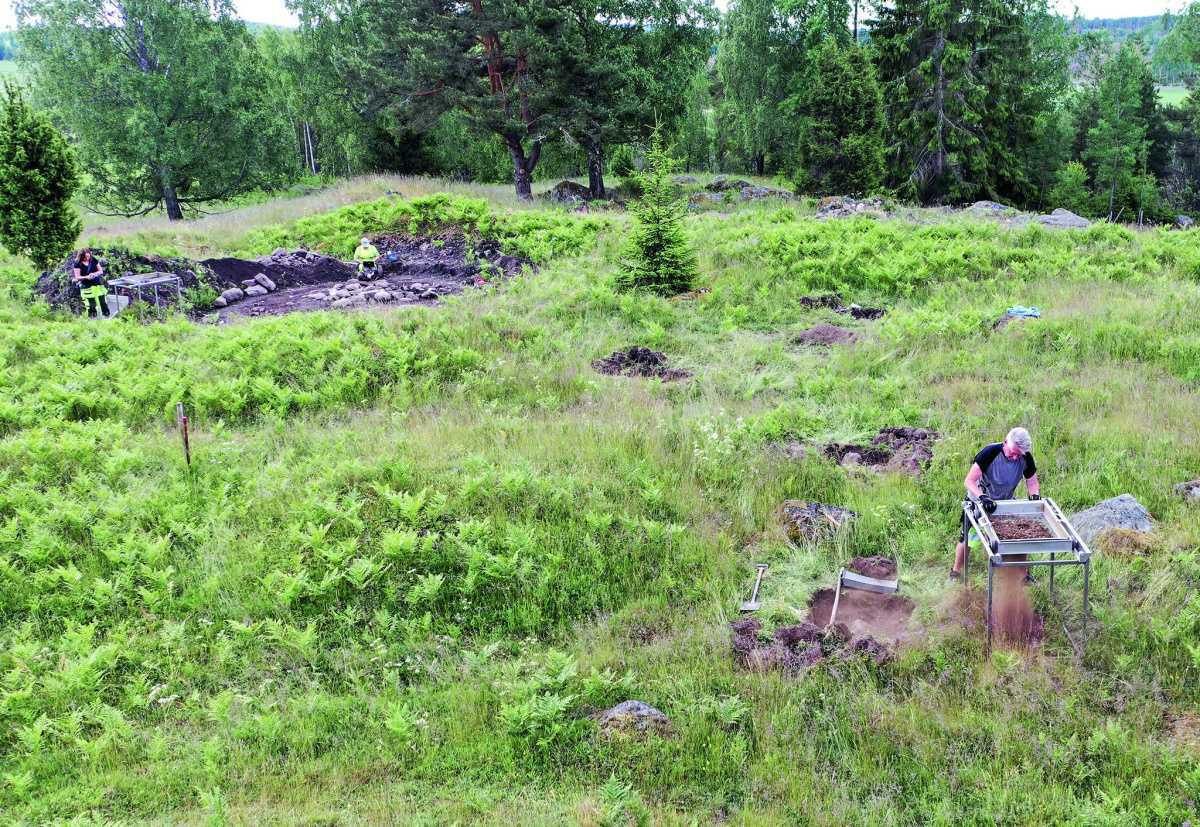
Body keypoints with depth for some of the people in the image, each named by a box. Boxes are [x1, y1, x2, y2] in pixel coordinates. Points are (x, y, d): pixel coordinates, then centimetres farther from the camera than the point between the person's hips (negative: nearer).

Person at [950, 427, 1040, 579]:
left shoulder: (1026, 459, -19)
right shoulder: (990, 452, -32)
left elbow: (1032, 483, -5)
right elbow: (969, 481, -33)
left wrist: (1035, 495, -28)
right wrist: (983, 497, -48)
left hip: (1006, 503, 3)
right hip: (979, 501, -3)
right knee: (966, 536, 3)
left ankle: (1023, 572, 15)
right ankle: (956, 571, 20)